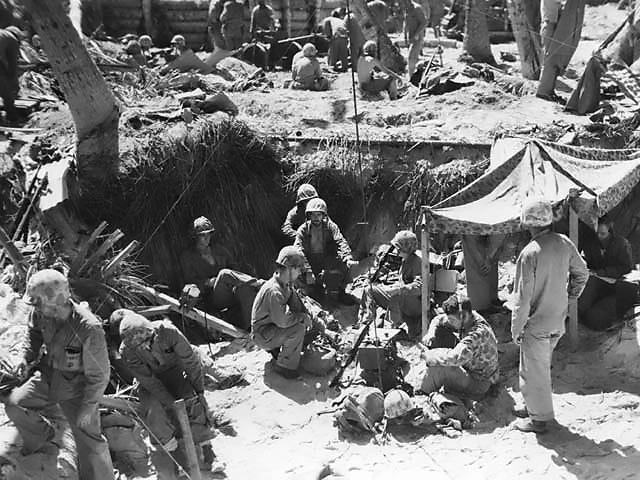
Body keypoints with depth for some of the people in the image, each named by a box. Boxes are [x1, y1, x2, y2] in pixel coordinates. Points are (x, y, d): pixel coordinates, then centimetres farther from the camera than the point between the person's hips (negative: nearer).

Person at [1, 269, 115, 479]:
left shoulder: (89, 330, -37)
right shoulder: (42, 312, -19)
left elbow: (99, 375, -23)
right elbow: (34, 331, 10)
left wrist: (88, 407, -19)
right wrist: (28, 358, -2)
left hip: (76, 387, -6)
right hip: (47, 376, 6)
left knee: (89, 440, -5)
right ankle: (39, 439, 33)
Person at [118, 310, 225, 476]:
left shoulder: (167, 332, -32)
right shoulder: (127, 352, -26)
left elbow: (190, 359, -20)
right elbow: (149, 381, -22)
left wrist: (199, 389, -15)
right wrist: (172, 404, -27)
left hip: (176, 371, -1)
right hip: (152, 379, 1)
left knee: (195, 403, -19)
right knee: (152, 411, -20)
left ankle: (206, 452, -7)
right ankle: (171, 450, -1)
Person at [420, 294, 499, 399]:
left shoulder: (480, 333, -36)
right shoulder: (462, 319, -10)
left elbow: (456, 357, -49)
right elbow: (438, 320, 8)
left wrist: (429, 355, -34)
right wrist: (431, 333, -14)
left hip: (478, 384, -9)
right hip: (468, 367, 9)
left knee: (438, 366, -26)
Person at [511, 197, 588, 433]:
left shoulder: (530, 253, -25)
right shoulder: (564, 243, -5)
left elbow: (523, 297, -21)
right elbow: (582, 273, 9)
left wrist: (516, 329, -11)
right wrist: (569, 297, 22)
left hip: (536, 325, -7)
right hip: (558, 321, 7)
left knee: (534, 371, 8)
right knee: (542, 366, 23)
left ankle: (538, 419, 19)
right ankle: (535, 407, 37)